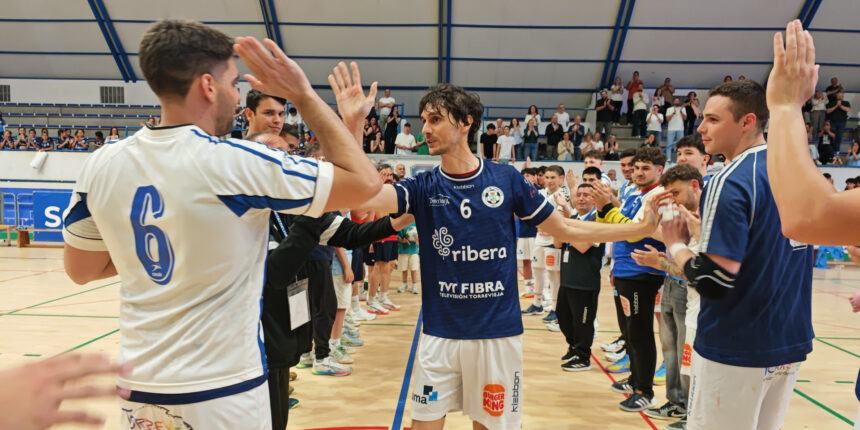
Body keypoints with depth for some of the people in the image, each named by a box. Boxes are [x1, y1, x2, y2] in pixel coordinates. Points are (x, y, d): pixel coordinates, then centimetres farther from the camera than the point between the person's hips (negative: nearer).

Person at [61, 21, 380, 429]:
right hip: (222, 391, -5)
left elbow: (79, 270, 9)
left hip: (139, 386, 5)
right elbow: (365, 181, -14)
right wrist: (304, 95, -9)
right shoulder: (235, 163, -20)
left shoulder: (101, 165, -4)